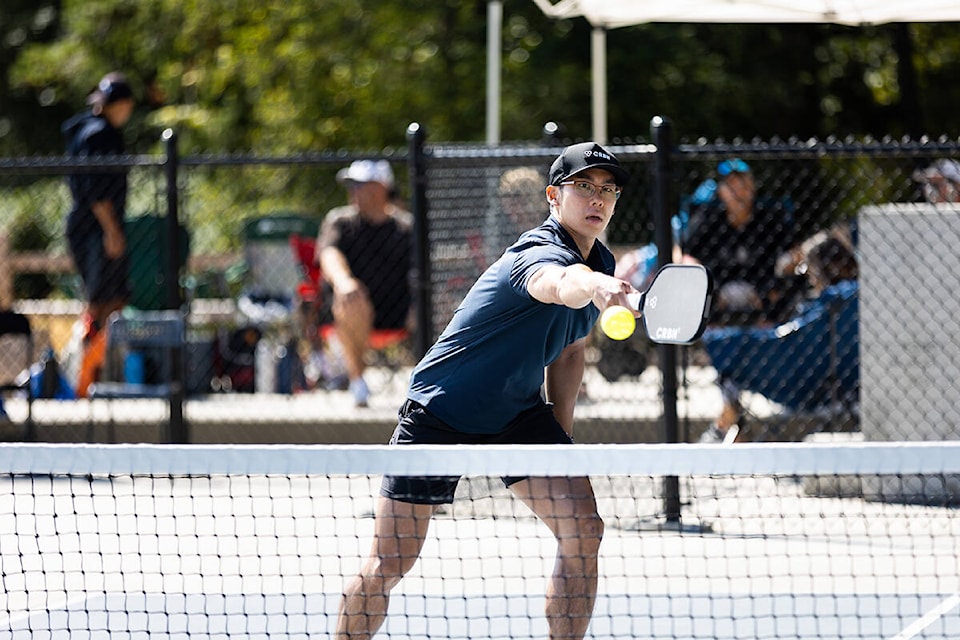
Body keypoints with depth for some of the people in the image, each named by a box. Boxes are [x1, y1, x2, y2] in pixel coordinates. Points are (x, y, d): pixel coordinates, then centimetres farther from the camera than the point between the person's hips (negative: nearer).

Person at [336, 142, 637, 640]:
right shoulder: (540, 253, -27)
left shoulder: (600, 264, 1)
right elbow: (557, 284, -55)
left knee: (583, 531, -14)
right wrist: (591, 287, -77)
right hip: (440, 412, -7)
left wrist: (560, 434, 10)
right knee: (385, 570, -5)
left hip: (518, 412, 7)